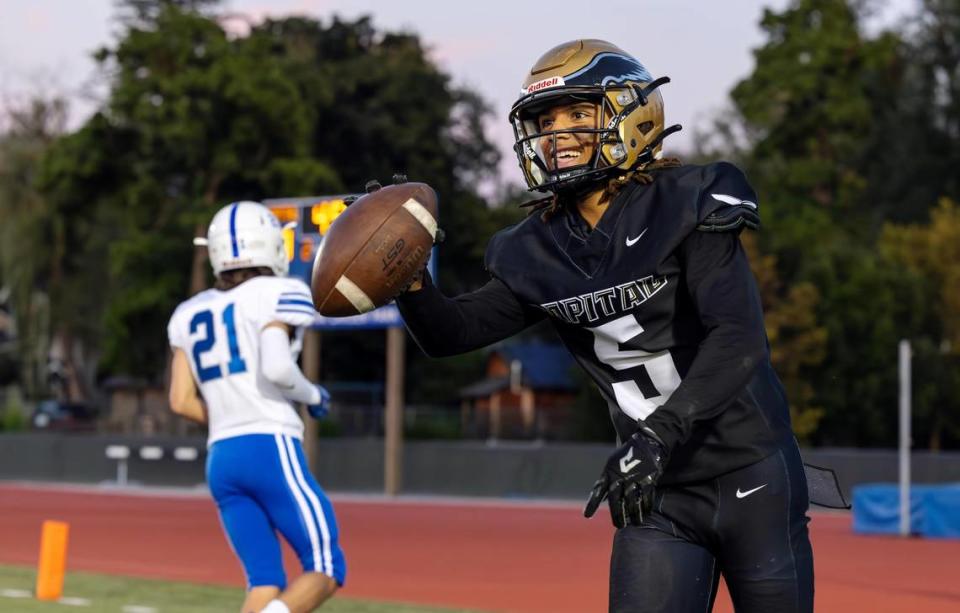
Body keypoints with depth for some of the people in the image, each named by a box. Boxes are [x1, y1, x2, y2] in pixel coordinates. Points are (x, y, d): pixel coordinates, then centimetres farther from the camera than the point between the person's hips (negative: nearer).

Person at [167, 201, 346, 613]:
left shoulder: (191, 314, 16)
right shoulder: (277, 295, -3)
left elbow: (181, 401, 11)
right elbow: (276, 367, -19)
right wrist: (312, 395, 1)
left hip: (222, 460, 6)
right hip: (273, 453, -6)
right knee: (326, 571, 1)